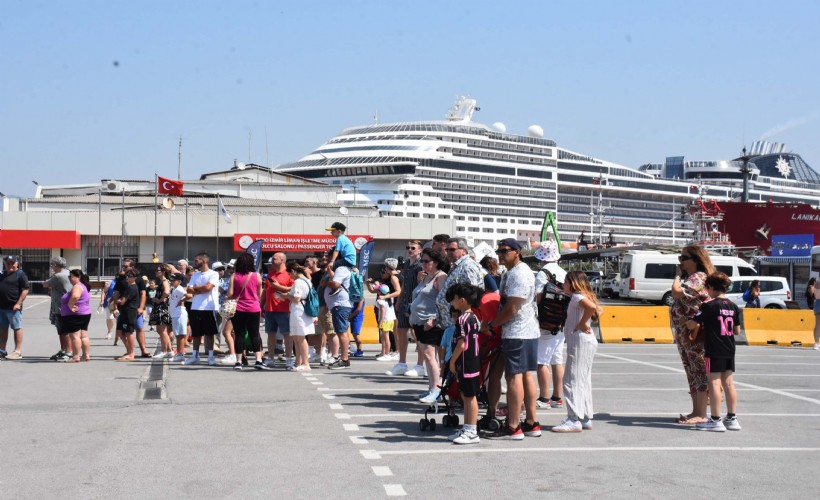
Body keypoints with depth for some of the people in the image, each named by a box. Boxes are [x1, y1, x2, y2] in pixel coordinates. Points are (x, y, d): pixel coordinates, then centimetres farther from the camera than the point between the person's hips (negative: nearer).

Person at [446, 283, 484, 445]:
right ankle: (467, 429, 22)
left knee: (470, 396, -4)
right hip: (473, 362, 10)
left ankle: (472, 432, 1)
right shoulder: (473, 317, 12)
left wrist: (452, 361, -12)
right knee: (466, 396, 15)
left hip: (466, 363, -10)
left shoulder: (463, 319, -18)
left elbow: (461, 345, -22)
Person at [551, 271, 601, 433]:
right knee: (583, 381, 14)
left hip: (580, 341, -10)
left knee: (572, 380, -9)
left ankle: (574, 420, -10)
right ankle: (586, 418, 18)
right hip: (588, 341, 10)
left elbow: (591, 307, -32)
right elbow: (599, 310, 25)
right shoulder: (582, 297, 17)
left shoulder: (577, 296, -13)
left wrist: (582, 324, -20)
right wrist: (584, 322, 13)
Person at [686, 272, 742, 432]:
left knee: (714, 383, -2)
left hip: (714, 351, -6)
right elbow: (737, 331, 12)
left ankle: (716, 420, -1)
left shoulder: (709, 306, -11)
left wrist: (695, 327, 7)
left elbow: (691, 324, -14)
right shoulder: (733, 306, 7)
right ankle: (732, 418, 17)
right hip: (729, 350, 6)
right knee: (728, 383, 11)